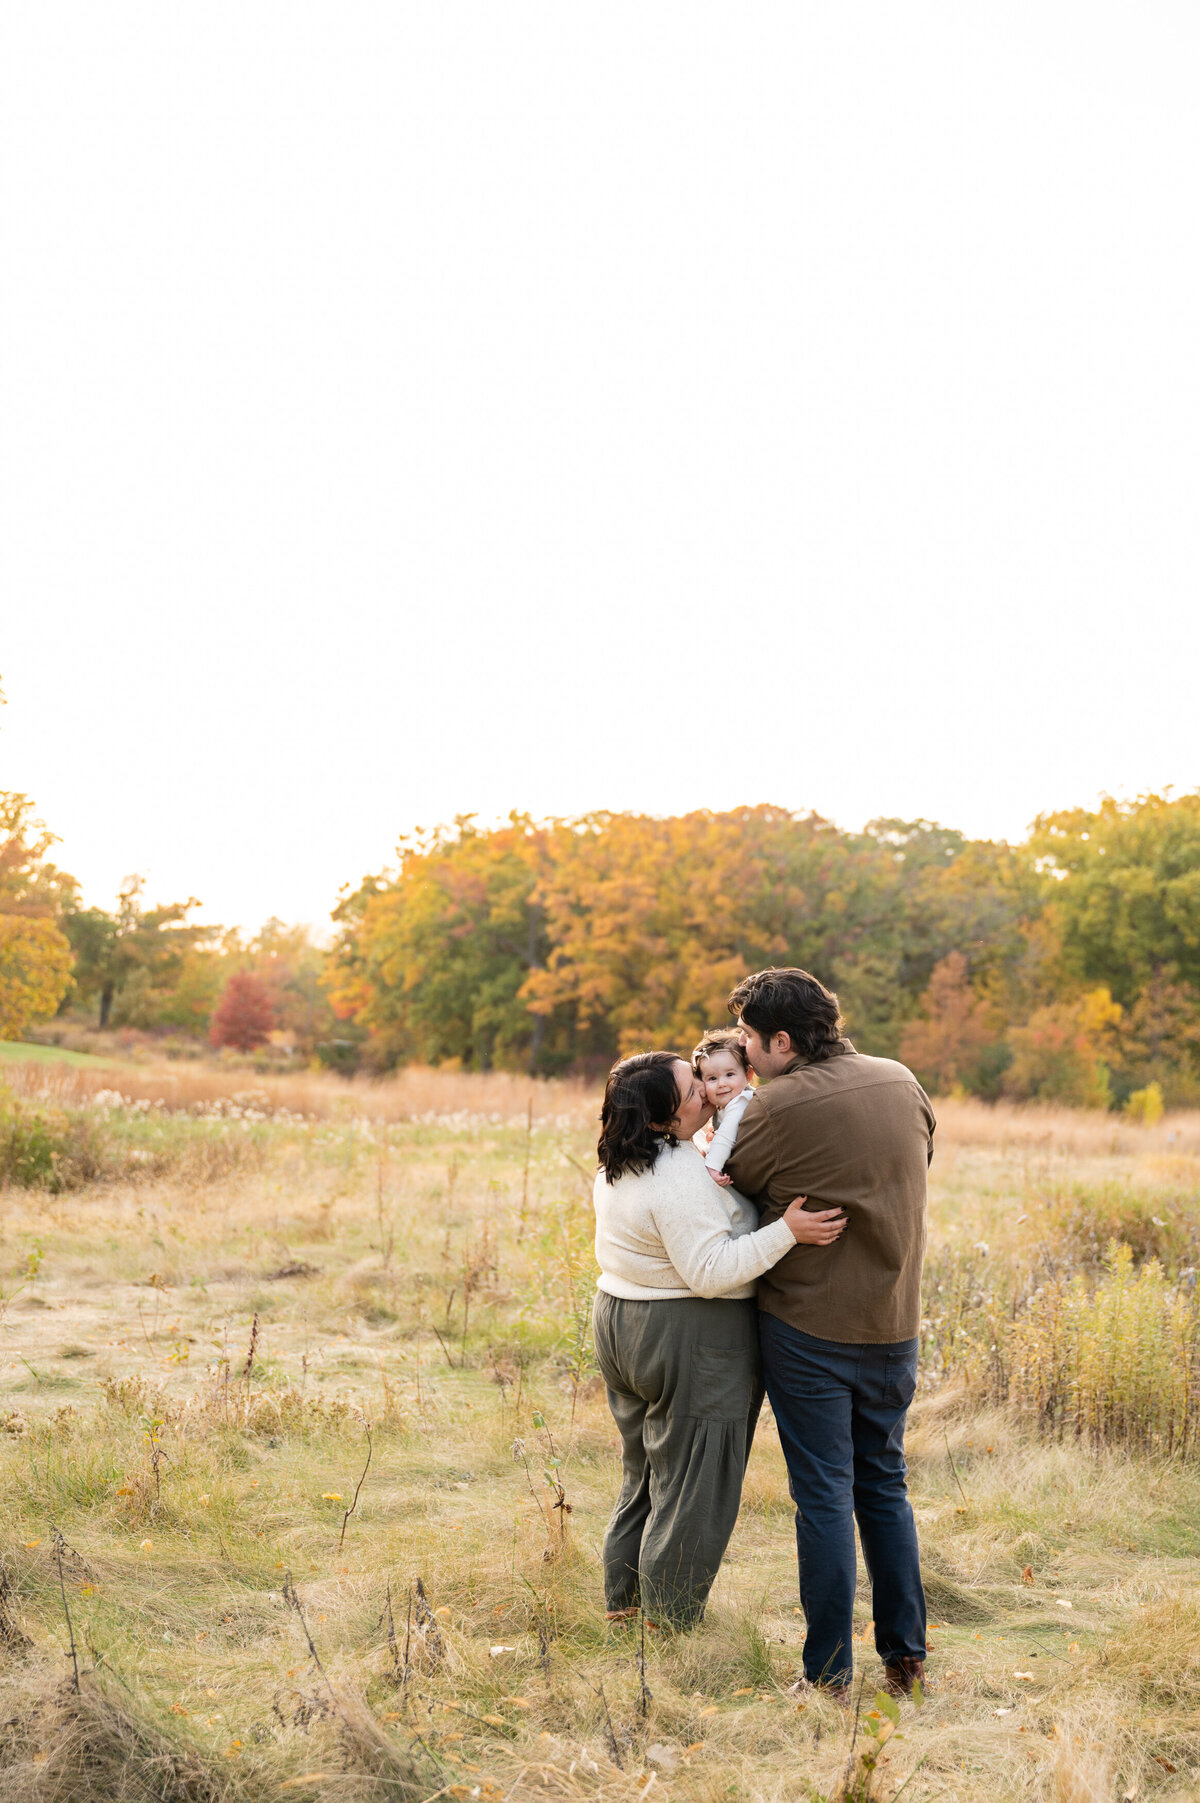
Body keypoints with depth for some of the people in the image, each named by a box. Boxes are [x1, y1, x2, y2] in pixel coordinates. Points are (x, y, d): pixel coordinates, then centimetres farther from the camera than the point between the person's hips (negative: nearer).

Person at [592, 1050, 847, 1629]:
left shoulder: (619, 1167, 5)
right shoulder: (679, 1176, -26)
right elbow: (711, 1272, -27)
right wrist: (785, 1232, -28)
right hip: (690, 1342, -10)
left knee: (645, 1473, 22)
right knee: (691, 1487, 4)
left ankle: (623, 1600, 33)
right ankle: (670, 1622, 15)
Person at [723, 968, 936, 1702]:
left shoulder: (778, 1108, -18)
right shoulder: (902, 1083, 1)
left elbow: (732, 1183, -3)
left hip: (810, 1328, -5)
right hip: (894, 1324, 6)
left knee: (824, 1495, 4)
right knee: (885, 1488, 18)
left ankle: (829, 1671, 11)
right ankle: (907, 1654, 23)